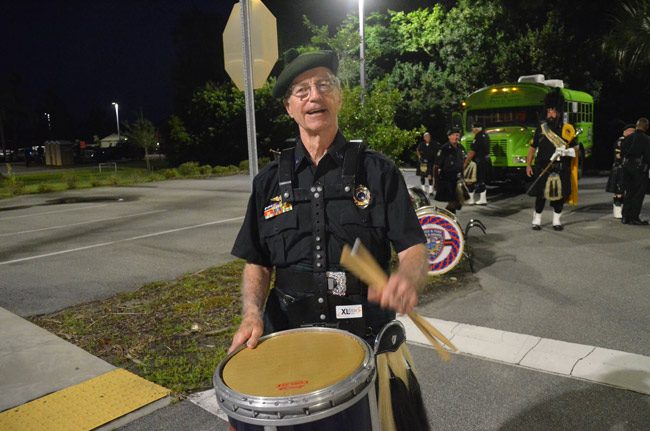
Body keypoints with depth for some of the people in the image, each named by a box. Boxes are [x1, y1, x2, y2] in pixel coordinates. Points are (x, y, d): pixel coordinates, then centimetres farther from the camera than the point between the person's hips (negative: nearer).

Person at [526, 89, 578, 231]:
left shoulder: (567, 129, 3)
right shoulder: (541, 128, 3)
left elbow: (575, 149, 5)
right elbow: (532, 147, 6)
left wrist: (566, 151, -17)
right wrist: (528, 165, 1)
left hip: (561, 169, 1)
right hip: (543, 169, -1)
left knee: (560, 194, 6)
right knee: (541, 194, 1)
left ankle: (557, 221, 19)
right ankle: (536, 220, 14)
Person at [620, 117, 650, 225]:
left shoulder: (627, 138, 5)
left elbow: (622, 152, 9)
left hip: (626, 166, 6)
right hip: (639, 168, -5)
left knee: (629, 192, 14)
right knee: (639, 193, 2)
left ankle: (625, 217, 15)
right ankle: (634, 218, 3)